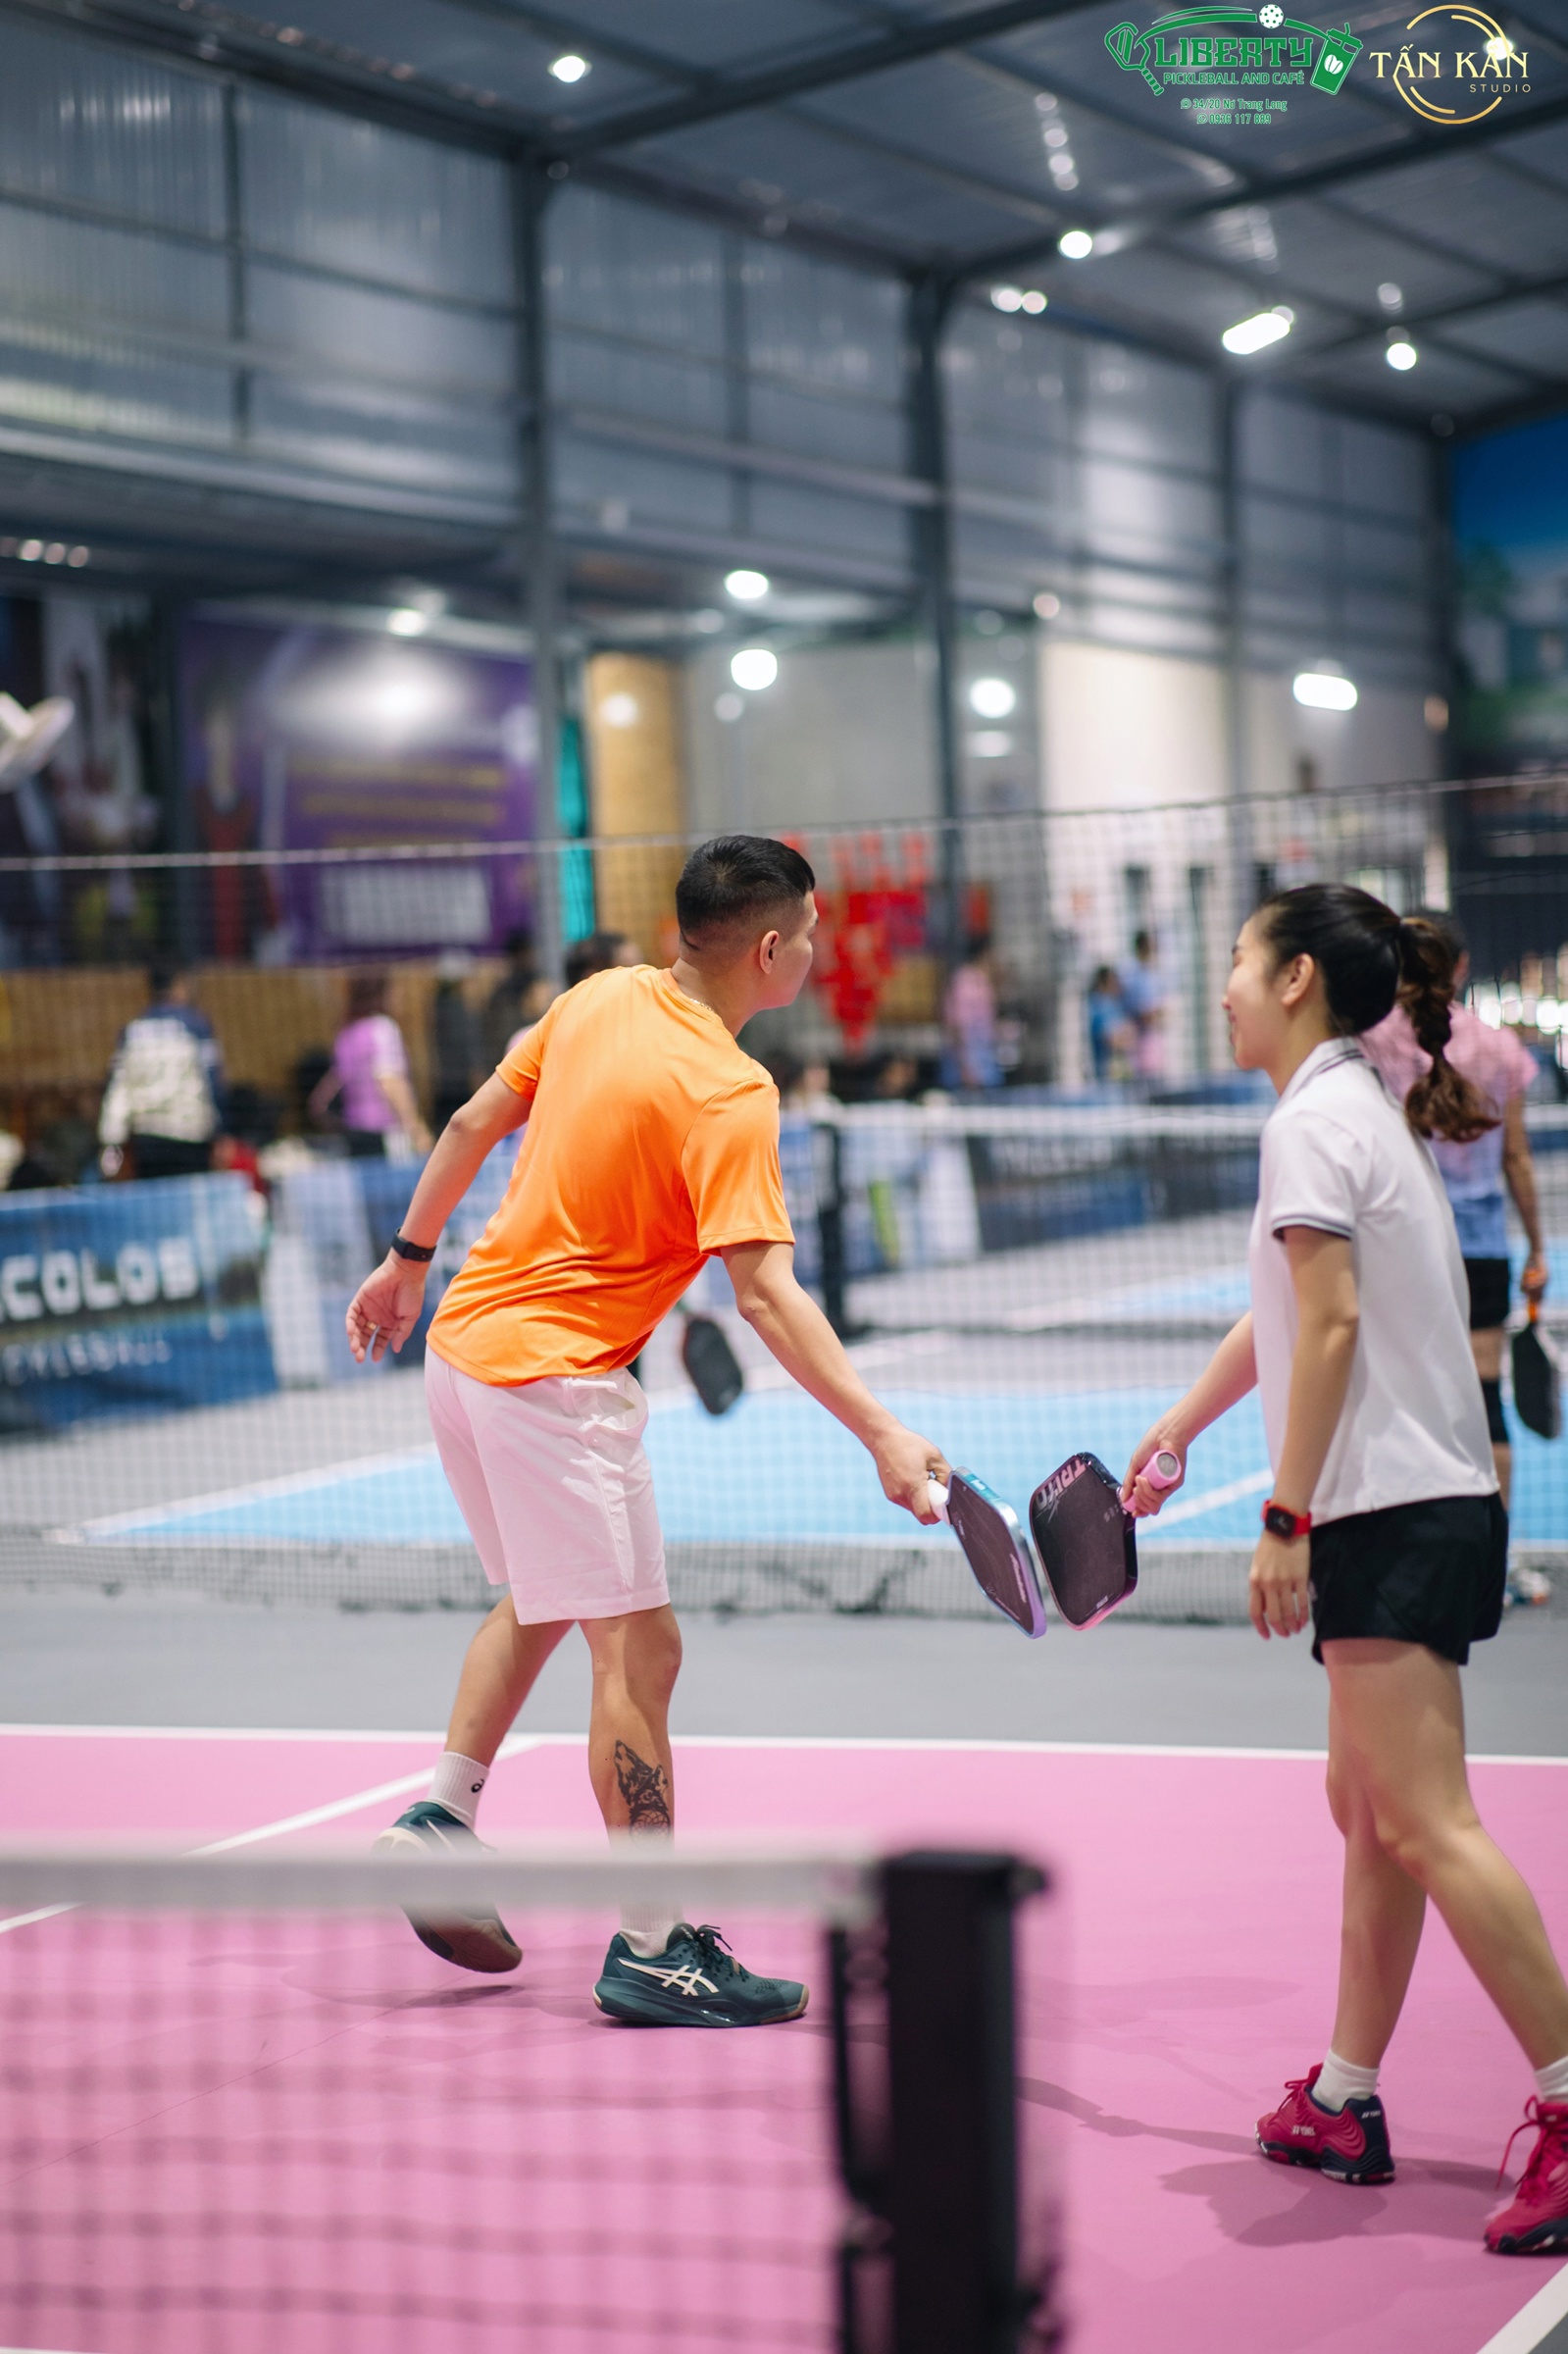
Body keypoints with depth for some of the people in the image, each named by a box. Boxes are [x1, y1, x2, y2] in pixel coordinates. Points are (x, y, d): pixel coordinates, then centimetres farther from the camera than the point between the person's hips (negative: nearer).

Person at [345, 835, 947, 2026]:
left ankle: (440, 1817, 25)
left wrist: (408, 1259, 25)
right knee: (639, 1648, -4)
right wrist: (883, 1435, -32)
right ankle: (652, 1950, 0)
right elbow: (765, 1292, -28)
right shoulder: (728, 1094, -21)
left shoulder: (601, 996, 3)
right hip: (557, 1381, -9)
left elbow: (473, 1125, 12)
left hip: (466, 1339, 9)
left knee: (538, 1598, 27)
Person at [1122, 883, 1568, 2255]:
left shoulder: (1316, 1119, -11)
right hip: (1427, 1508, 10)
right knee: (1368, 1809, 14)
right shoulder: (1369, 1113, 19)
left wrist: (1287, 1518, -19)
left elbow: (1330, 1323, -19)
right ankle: (1346, 2105, 21)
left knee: (1426, 1824, -13)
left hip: (1393, 1511, -10)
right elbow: (1285, 1313, 31)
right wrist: (1180, 1429, 39)